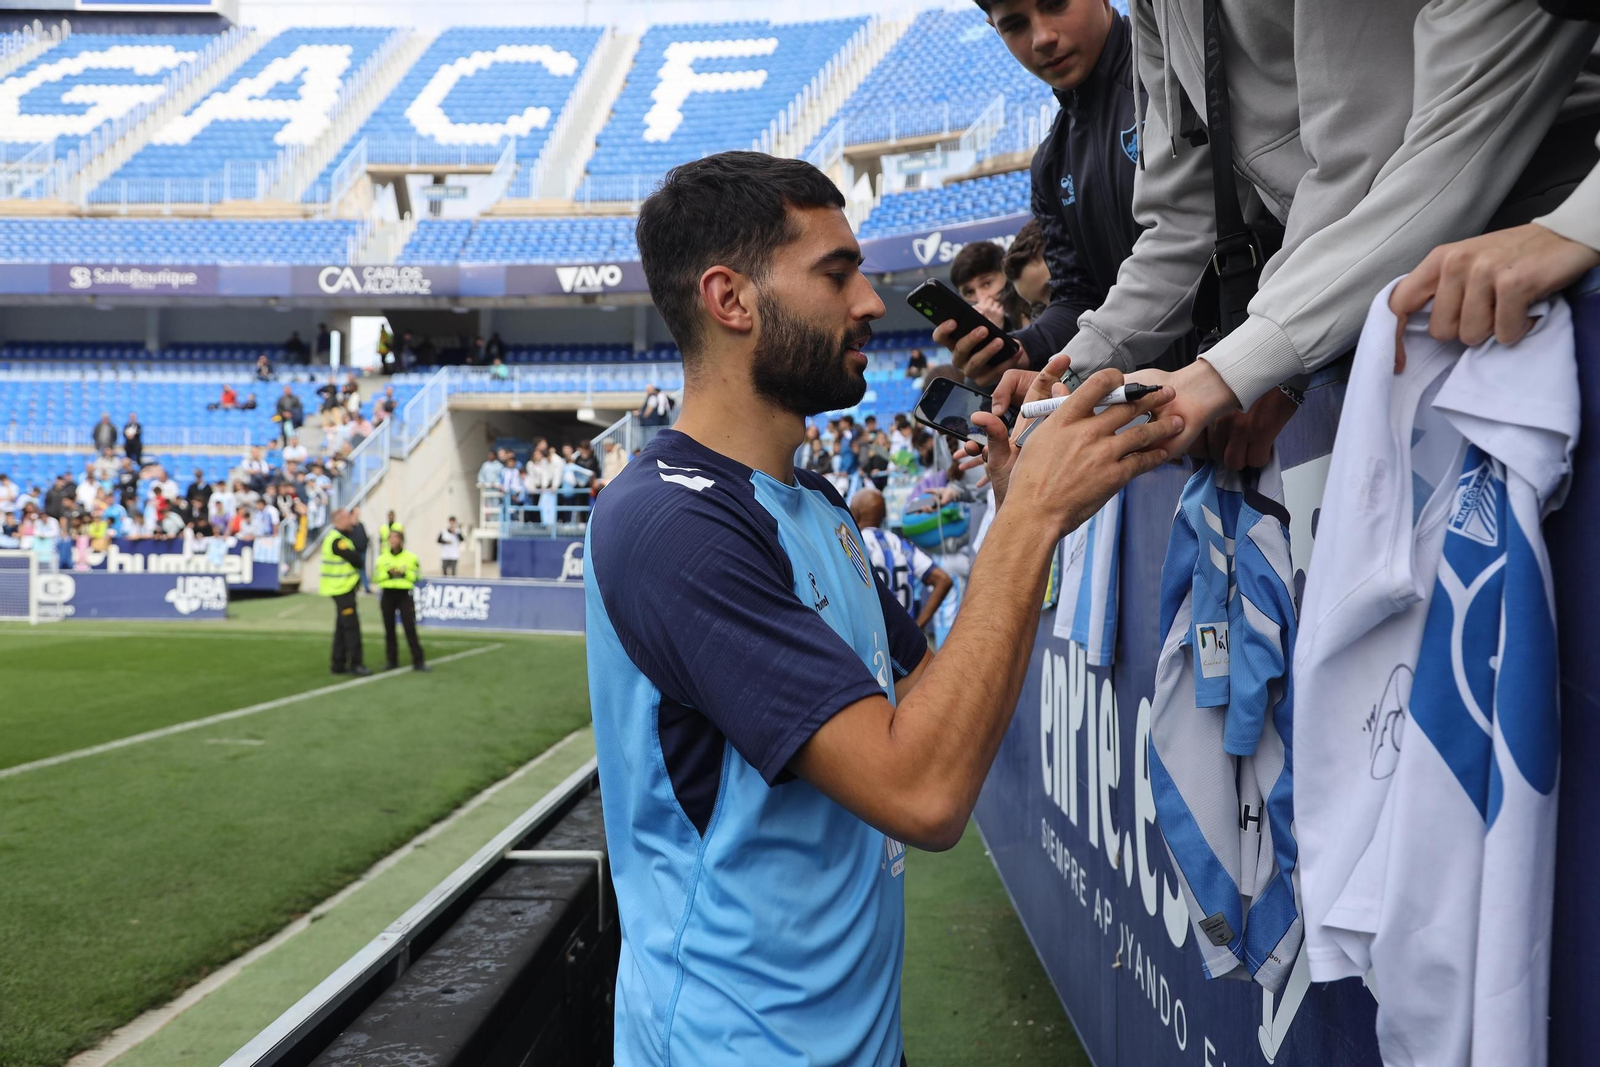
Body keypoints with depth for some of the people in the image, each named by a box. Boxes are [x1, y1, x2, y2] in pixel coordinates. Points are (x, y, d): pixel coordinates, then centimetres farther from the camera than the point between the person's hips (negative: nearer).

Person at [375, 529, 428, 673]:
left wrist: (404, 573, -15)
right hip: (387, 595, 3)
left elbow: (415, 576, 2)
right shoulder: (382, 558, 7)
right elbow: (377, 577, 4)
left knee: (410, 628, -8)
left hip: (404, 595, -3)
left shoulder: (410, 557, 0)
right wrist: (388, 572, -13)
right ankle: (392, 661, 14)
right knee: (389, 629, 5)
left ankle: (418, 661, -6)